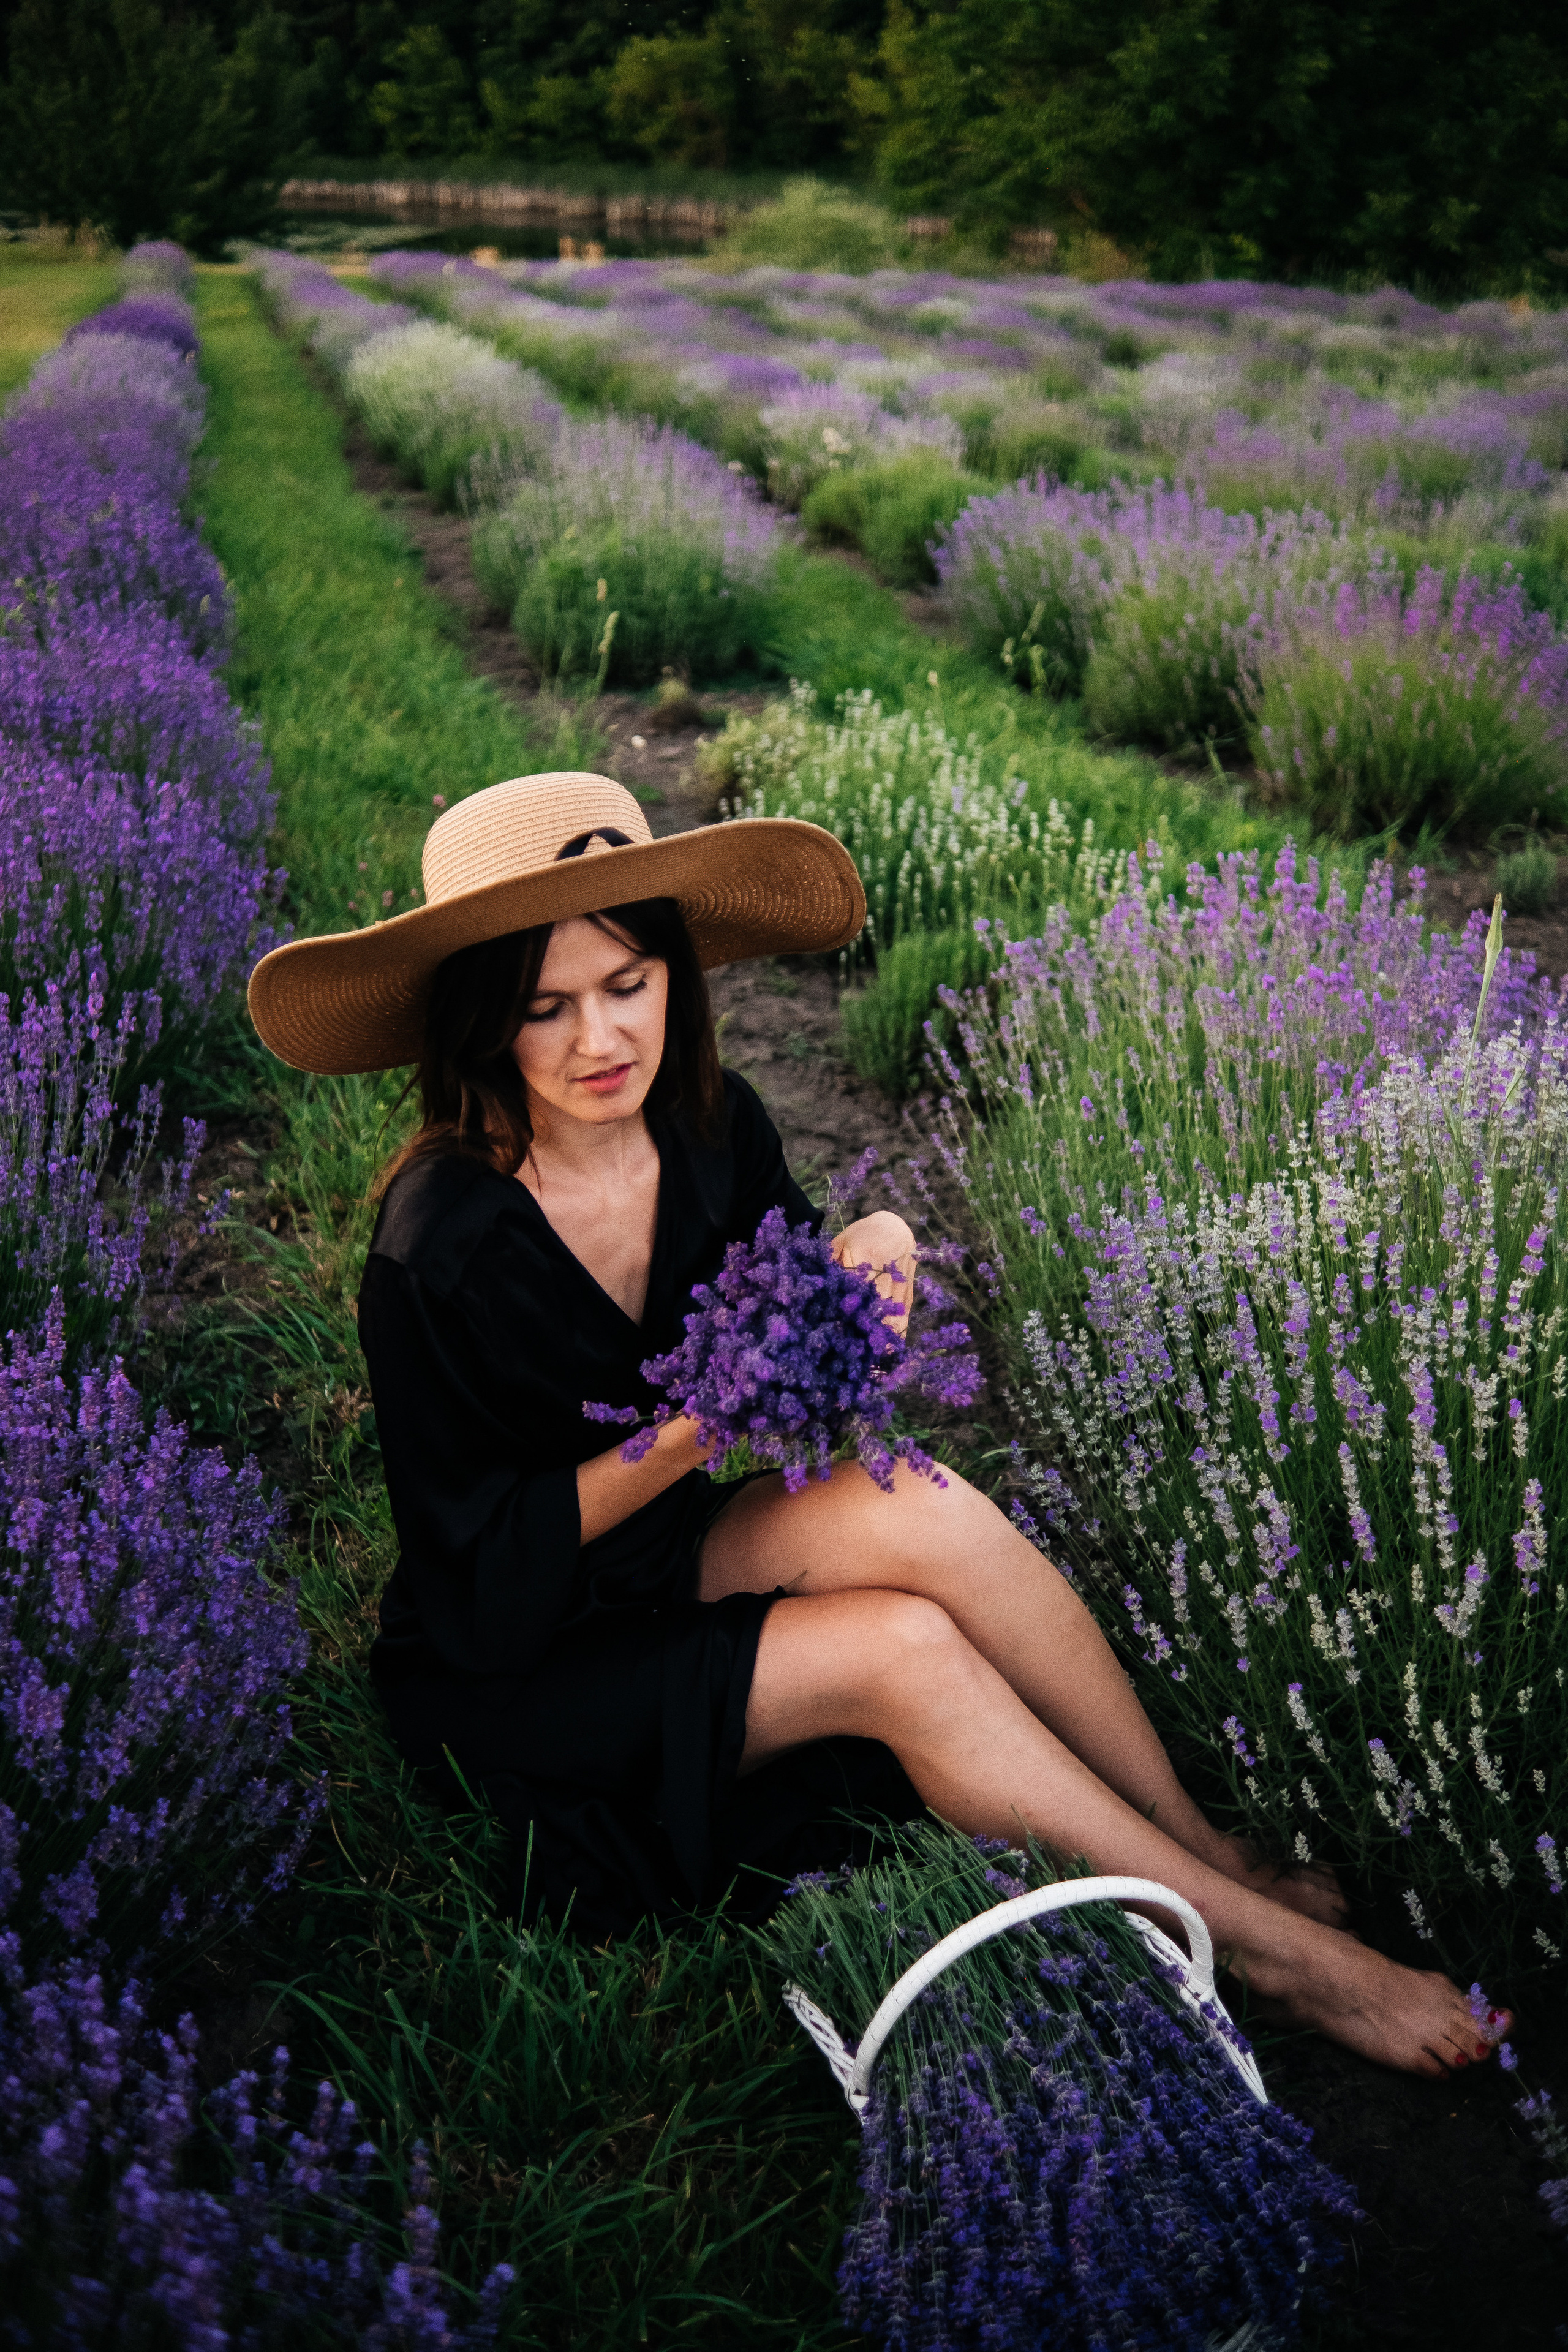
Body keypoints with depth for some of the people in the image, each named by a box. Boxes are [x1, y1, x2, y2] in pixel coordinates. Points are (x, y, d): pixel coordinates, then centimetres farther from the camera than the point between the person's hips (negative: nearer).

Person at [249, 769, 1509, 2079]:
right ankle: (1268, 1943, -12)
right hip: (508, 1667, -5)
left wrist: (865, 1274, -22)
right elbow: (481, 1564, -20)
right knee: (903, 1649, -25)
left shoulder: (712, 1128, -9)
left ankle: (1214, 1849, -13)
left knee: (922, 1512, -24)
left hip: (674, 1564, 5)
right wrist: (683, 1441, -33)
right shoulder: (439, 1246, -26)